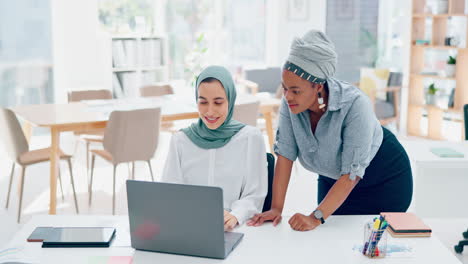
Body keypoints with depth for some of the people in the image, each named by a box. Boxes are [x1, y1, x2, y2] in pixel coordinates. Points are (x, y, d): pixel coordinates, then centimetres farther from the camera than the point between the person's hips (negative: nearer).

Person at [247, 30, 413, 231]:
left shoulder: (355, 105, -34)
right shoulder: (291, 102, -21)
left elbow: (352, 173, -33)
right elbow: (285, 153, -18)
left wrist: (316, 217, -38)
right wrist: (276, 208, -23)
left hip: (384, 179, -4)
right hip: (333, 180, 4)